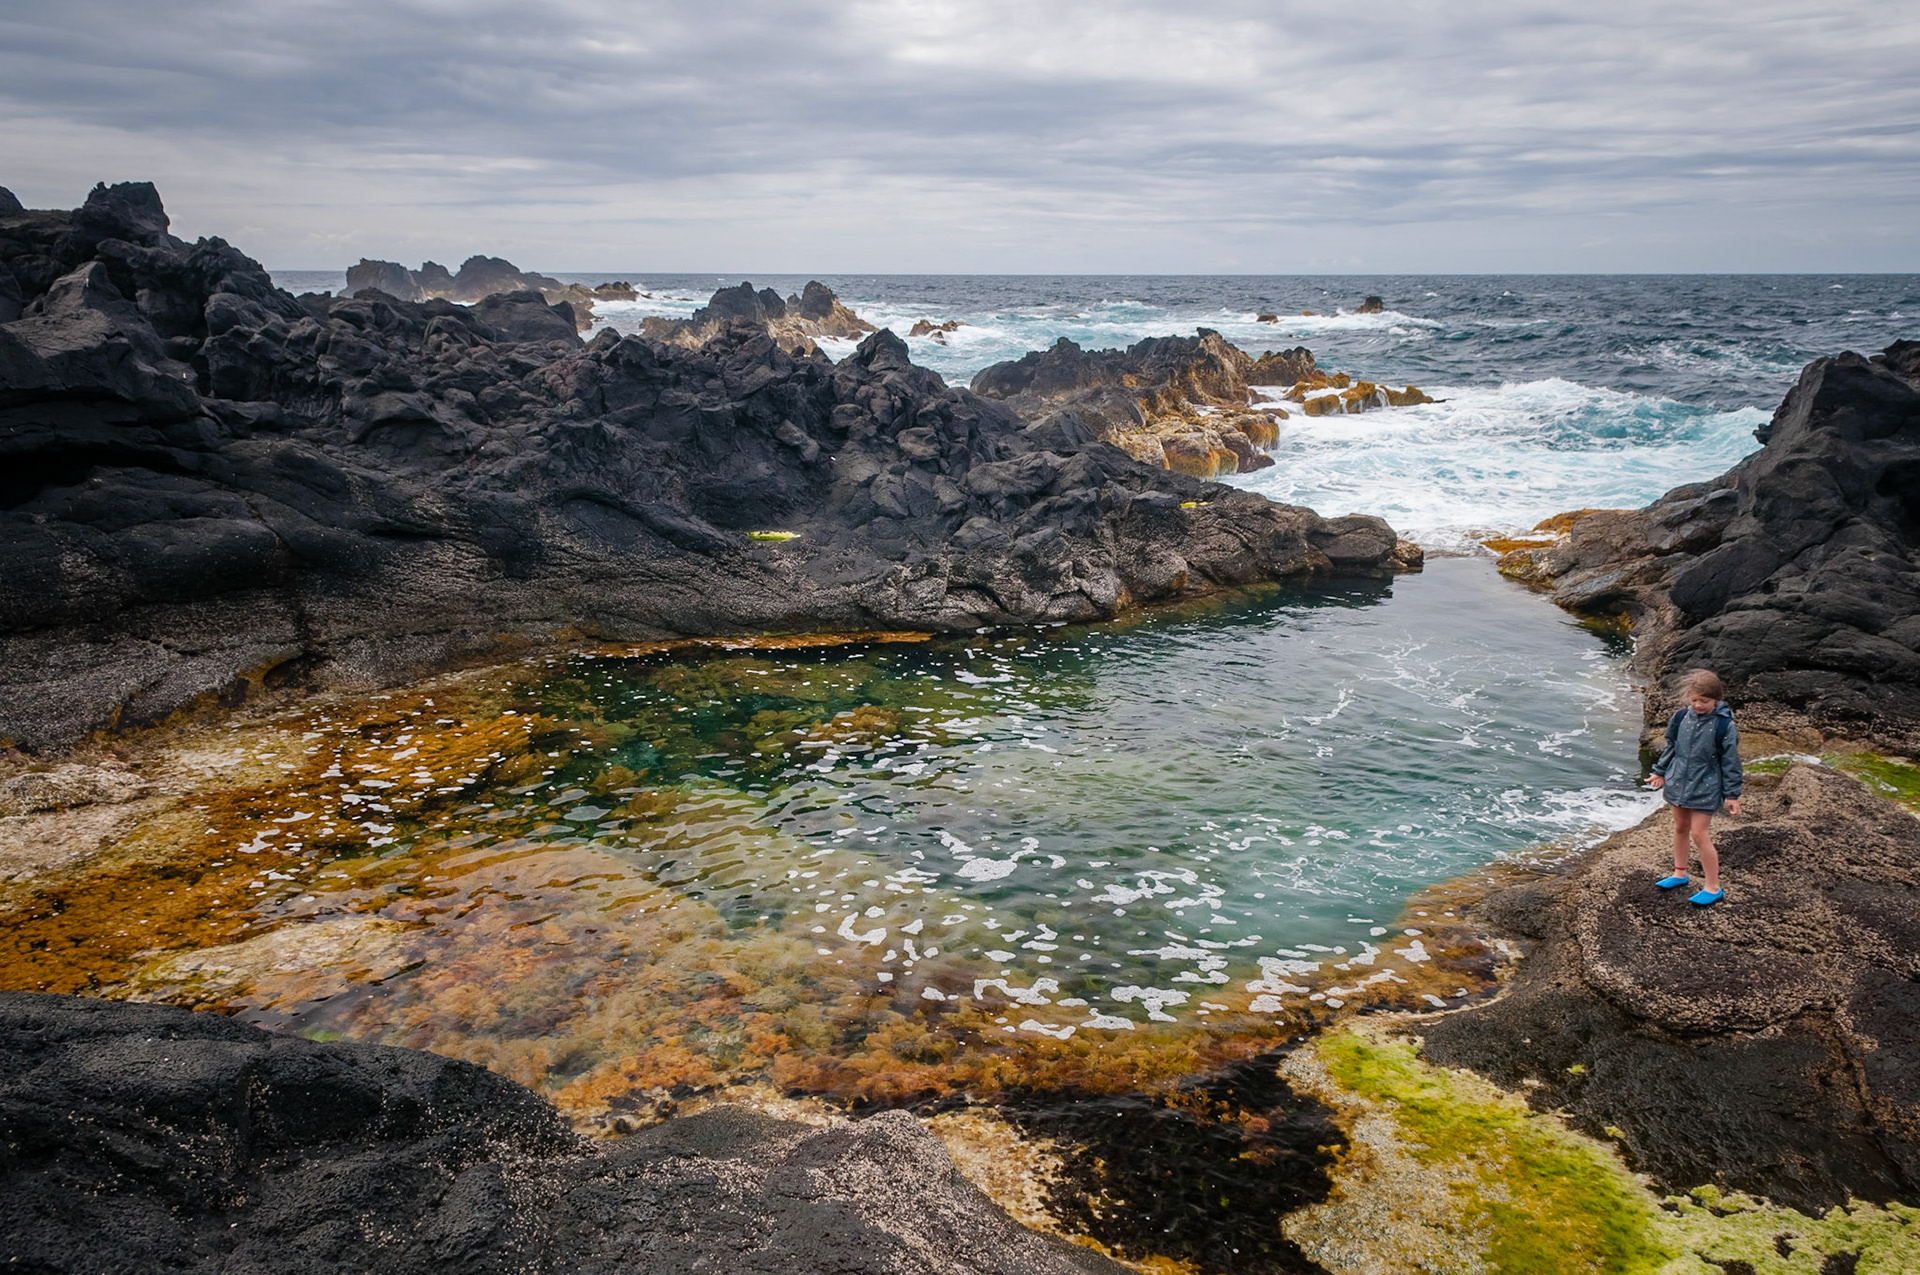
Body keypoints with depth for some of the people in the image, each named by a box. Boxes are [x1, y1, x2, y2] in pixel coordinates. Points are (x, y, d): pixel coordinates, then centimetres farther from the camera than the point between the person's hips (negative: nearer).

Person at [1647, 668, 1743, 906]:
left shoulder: (1724, 725, -16)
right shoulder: (1682, 717, -2)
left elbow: (1730, 762, -10)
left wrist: (1732, 795, -9)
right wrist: (1661, 772, 18)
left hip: (1705, 788, -5)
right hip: (1679, 782, 5)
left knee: (1699, 835, -6)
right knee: (1680, 829, 17)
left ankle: (1713, 888, 6)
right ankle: (1680, 874, 34)